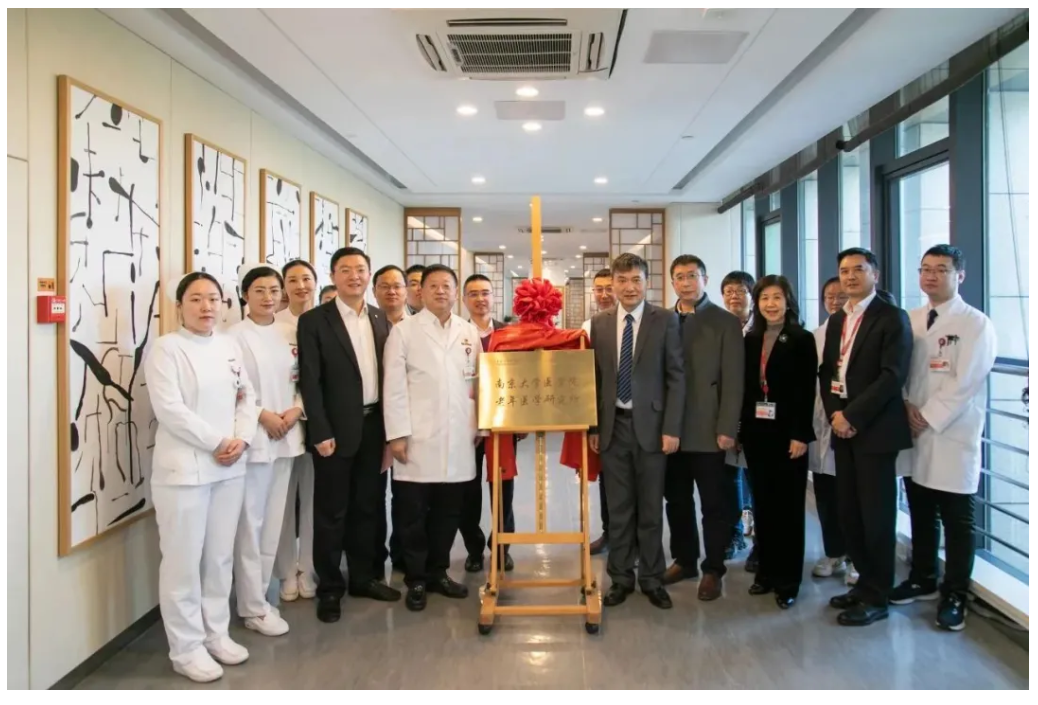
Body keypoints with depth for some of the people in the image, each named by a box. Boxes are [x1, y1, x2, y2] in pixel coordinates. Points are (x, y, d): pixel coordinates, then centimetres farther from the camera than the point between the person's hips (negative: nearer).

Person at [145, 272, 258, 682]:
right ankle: (186, 648, 14)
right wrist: (217, 443, -15)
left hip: (229, 466, 6)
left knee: (220, 555, 13)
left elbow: (247, 397, 10)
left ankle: (216, 634, 27)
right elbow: (169, 408, -15)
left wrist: (241, 440, -7)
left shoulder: (228, 347, 11)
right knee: (184, 560, 1)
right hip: (184, 468, -5)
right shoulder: (166, 348, -6)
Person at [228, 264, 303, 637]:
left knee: (273, 521, 12)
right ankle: (253, 606, 12)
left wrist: (296, 409, -7)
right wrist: (262, 415, -16)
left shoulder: (290, 333, 8)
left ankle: (259, 594, 26)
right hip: (252, 437, -5)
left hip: (286, 436, 5)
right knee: (250, 523, 0)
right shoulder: (236, 336, -7)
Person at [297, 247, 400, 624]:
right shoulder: (314, 320, -6)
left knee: (369, 506, 14)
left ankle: (364, 576, 29)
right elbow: (309, 381, -9)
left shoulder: (380, 319, 9)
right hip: (337, 429, -4)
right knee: (331, 512, 5)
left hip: (375, 426, 5)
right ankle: (329, 588, 19)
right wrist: (321, 433, -14)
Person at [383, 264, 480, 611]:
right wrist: (397, 434, -9)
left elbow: (478, 383, 10)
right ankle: (416, 580, 19)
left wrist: (479, 427, 7)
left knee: (448, 513, 11)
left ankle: (438, 572, 27)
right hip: (418, 440, -3)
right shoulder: (404, 331, 1)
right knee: (414, 514, 5)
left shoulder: (469, 332, 11)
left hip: (458, 441, 3)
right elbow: (394, 387, -4)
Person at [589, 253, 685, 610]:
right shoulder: (600, 323, 6)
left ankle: (652, 579, 22)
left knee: (650, 508, 8)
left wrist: (671, 428, -10)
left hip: (650, 425, -2)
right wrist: (593, 427, 5)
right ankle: (621, 578, 23)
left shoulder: (665, 320, -3)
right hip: (612, 426, 2)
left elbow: (676, 377, -4)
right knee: (618, 508, 10)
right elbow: (595, 378, 8)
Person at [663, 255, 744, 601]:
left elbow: (733, 381, -7)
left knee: (714, 502, 6)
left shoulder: (725, 322, -2)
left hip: (707, 430, -3)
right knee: (676, 500, 13)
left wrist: (727, 429, -12)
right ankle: (684, 560, 28)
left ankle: (713, 569, 19)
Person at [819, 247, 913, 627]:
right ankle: (865, 582, 25)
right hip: (842, 427, 6)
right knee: (850, 511, 10)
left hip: (875, 429, -6)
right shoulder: (836, 320, 15)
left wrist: (852, 416, -17)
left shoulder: (892, 318, -6)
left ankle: (877, 597, 12)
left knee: (876, 513, 0)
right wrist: (834, 414, -2)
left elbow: (893, 376, -15)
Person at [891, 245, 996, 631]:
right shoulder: (910, 320, 10)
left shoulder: (976, 324, -7)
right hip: (914, 435, 5)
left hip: (953, 437, -5)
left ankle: (954, 596, 17)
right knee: (920, 514, 16)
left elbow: (963, 383, -14)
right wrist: (905, 406, -9)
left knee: (956, 522, 5)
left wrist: (926, 418, -14)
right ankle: (923, 579, 32)